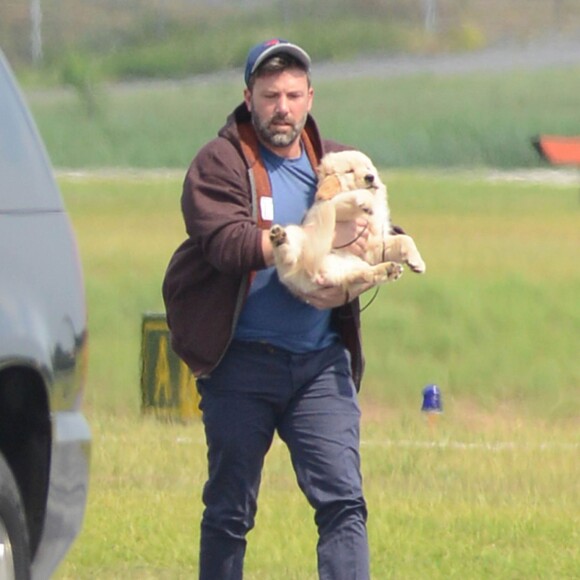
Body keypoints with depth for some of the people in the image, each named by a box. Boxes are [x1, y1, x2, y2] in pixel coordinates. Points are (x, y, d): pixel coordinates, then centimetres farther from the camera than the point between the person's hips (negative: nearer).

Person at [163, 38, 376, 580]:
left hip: (321, 361, 3)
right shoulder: (219, 163, -1)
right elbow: (229, 243, -18)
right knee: (229, 510, 6)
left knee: (342, 499, -9)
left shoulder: (338, 164, 13)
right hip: (241, 358, -3)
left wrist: (346, 287, -14)